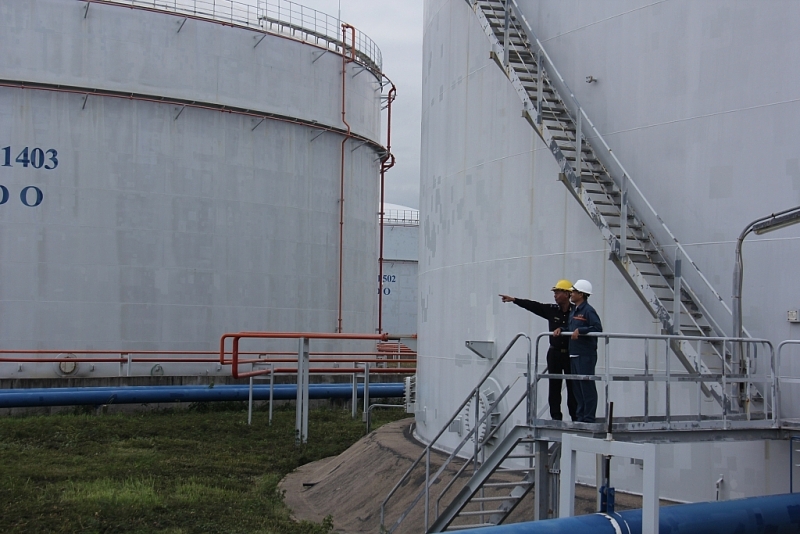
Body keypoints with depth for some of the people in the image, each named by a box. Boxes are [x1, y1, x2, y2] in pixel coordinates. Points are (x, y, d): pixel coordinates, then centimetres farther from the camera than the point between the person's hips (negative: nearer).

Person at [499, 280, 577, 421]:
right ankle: (555, 416, 10)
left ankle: (575, 417, 9)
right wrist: (514, 300, -8)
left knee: (572, 386, 2)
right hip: (554, 353, 4)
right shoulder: (552, 310, 3)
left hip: (570, 354, -3)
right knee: (554, 386, 5)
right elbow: (533, 306, -1)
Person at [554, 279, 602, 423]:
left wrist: (580, 330, -24)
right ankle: (580, 416, 20)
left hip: (586, 354, -10)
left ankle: (588, 417, -2)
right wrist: (561, 330, 7)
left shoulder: (588, 310, -10)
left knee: (587, 386, -6)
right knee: (576, 386, 13)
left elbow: (598, 328, -20)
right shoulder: (573, 311, 18)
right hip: (574, 354, 10)